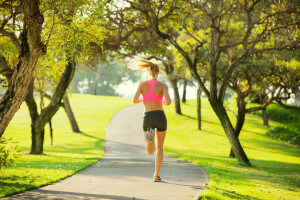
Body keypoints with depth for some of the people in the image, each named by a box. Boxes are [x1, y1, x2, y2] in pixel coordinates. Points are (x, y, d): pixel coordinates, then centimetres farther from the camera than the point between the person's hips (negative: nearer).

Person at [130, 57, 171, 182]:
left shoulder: (142, 84, 6)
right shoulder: (163, 85, 1)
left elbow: (135, 101, -4)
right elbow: (168, 102, -13)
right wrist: (163, 102, 13)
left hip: (148, 118, 0)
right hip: (160, 117, 0)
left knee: (150, 152, 7)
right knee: (160, 147, 20)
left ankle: (150, 135, -27)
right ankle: (157, 175, 10)